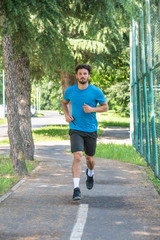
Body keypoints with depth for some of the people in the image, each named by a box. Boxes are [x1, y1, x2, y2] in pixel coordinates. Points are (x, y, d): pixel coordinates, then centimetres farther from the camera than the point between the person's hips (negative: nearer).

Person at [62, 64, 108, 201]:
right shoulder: (70, 90, 0)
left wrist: (92, 109, -15)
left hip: (91, 130, 1)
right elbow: (64, 102, 20)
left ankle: (90, 173, 51)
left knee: (89, 158, 14)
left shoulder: (96, 91, -6)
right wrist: (66, 115, 1)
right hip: (75, 129, -1)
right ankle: (76, 189, -17)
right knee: (77, 157, -17)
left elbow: (105, 107, 3)